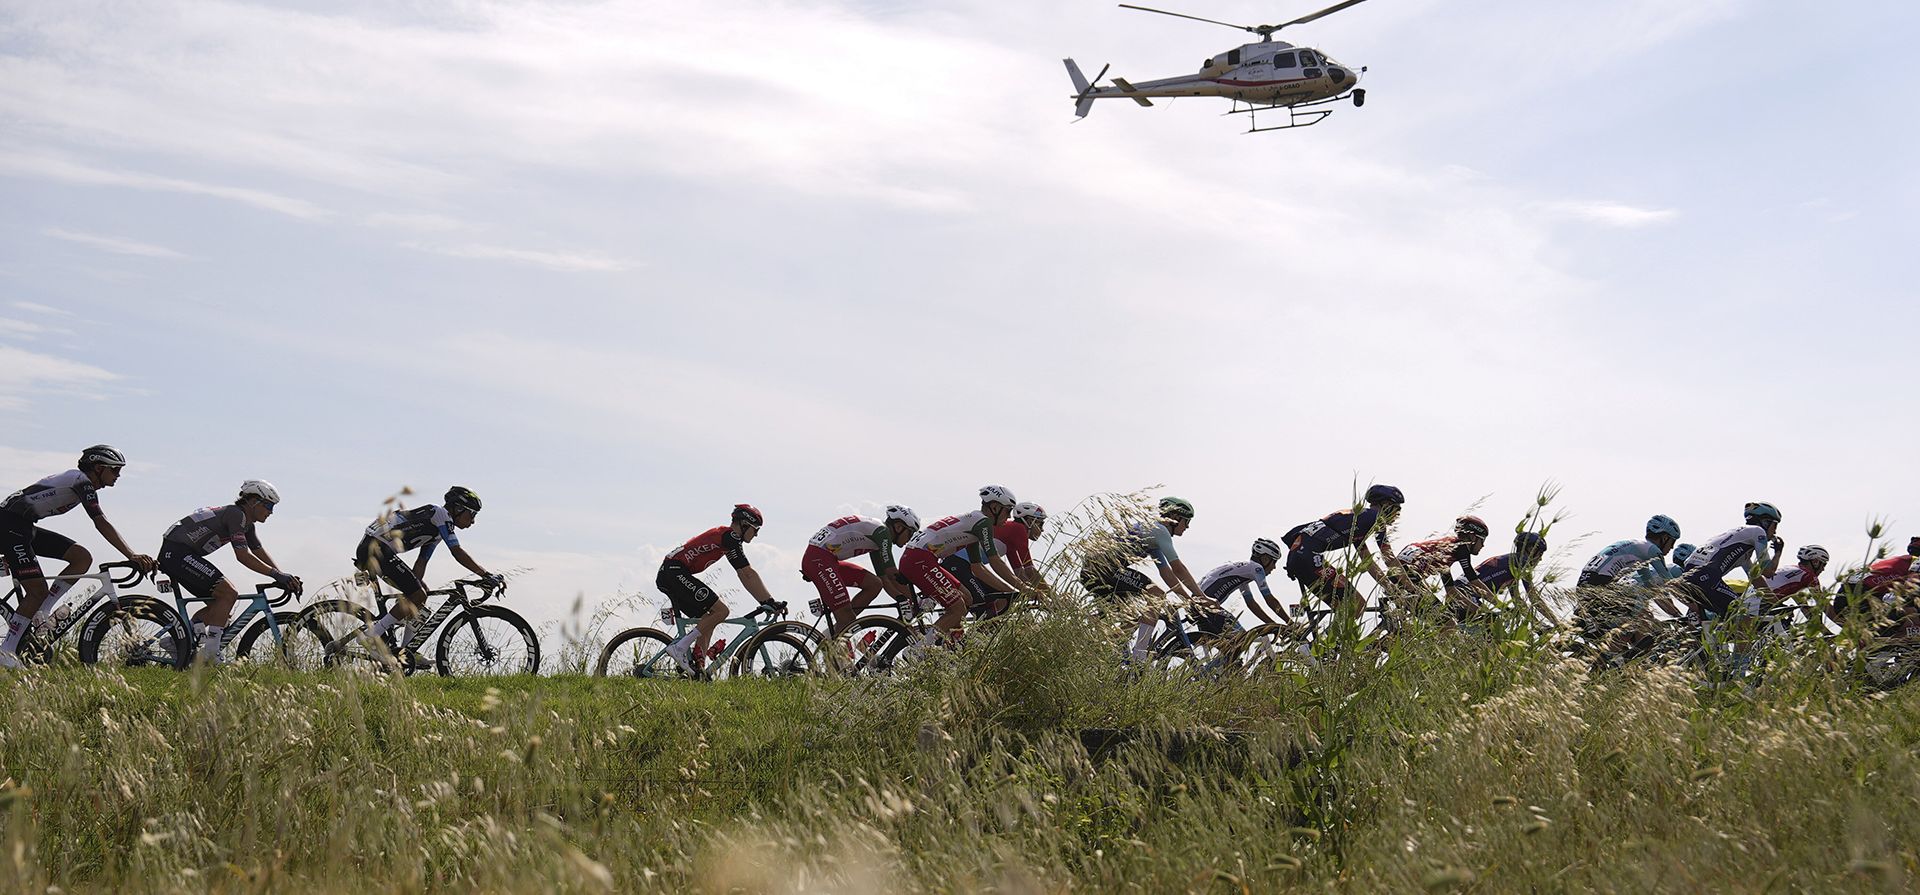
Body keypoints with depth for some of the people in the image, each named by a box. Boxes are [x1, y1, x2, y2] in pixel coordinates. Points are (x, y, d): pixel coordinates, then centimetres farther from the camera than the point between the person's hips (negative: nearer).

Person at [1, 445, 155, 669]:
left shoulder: (76, 479, 16)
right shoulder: (82, 481, -13)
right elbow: (102, 525, -21)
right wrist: (133, 556, -26)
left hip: (24, 527, 9)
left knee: (82, 558, -1)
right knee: (38, 591, -11)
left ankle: (41, 613, 2)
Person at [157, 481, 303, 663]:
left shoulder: (247, 523, 15)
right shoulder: (236, 514, -16)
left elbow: (261, 553, 14)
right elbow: (243, 556, -22)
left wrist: (285, 577, 2)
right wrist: (276, 574, -20)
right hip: (176, 552, -11)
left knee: (220, 605, 9)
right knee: (229, 593, -17)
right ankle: (209, 654, -20)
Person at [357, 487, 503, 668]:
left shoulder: (437, 530, 23)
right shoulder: (441, 514, -7)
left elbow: (421, 562, 21)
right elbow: (458, 553, -16)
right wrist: (487, 575, -17)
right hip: (377, 549, -11)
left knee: (419, 592, 13)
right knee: (418, 596, -13)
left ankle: (407, 651, 12)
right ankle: (372, 638, -10)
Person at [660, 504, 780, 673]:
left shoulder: (726, 535, 20)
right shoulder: (731, 537, -10)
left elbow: (745, 576, 20)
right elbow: (748, 575, -13)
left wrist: (765, 602, 16)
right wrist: (769, 601, -10)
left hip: (666, 575, 11)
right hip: (675, 573, -11)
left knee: (708, 618, 15)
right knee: (720, 611, -12)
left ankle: (697, 670, 10)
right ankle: (680, 647, -11)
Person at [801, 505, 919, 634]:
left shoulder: (876, 536, 21)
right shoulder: (882, 531, -8)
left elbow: (884, 577, 22)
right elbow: (892, 574, -11)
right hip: (819, 559, -10)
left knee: (874, 584, 8)